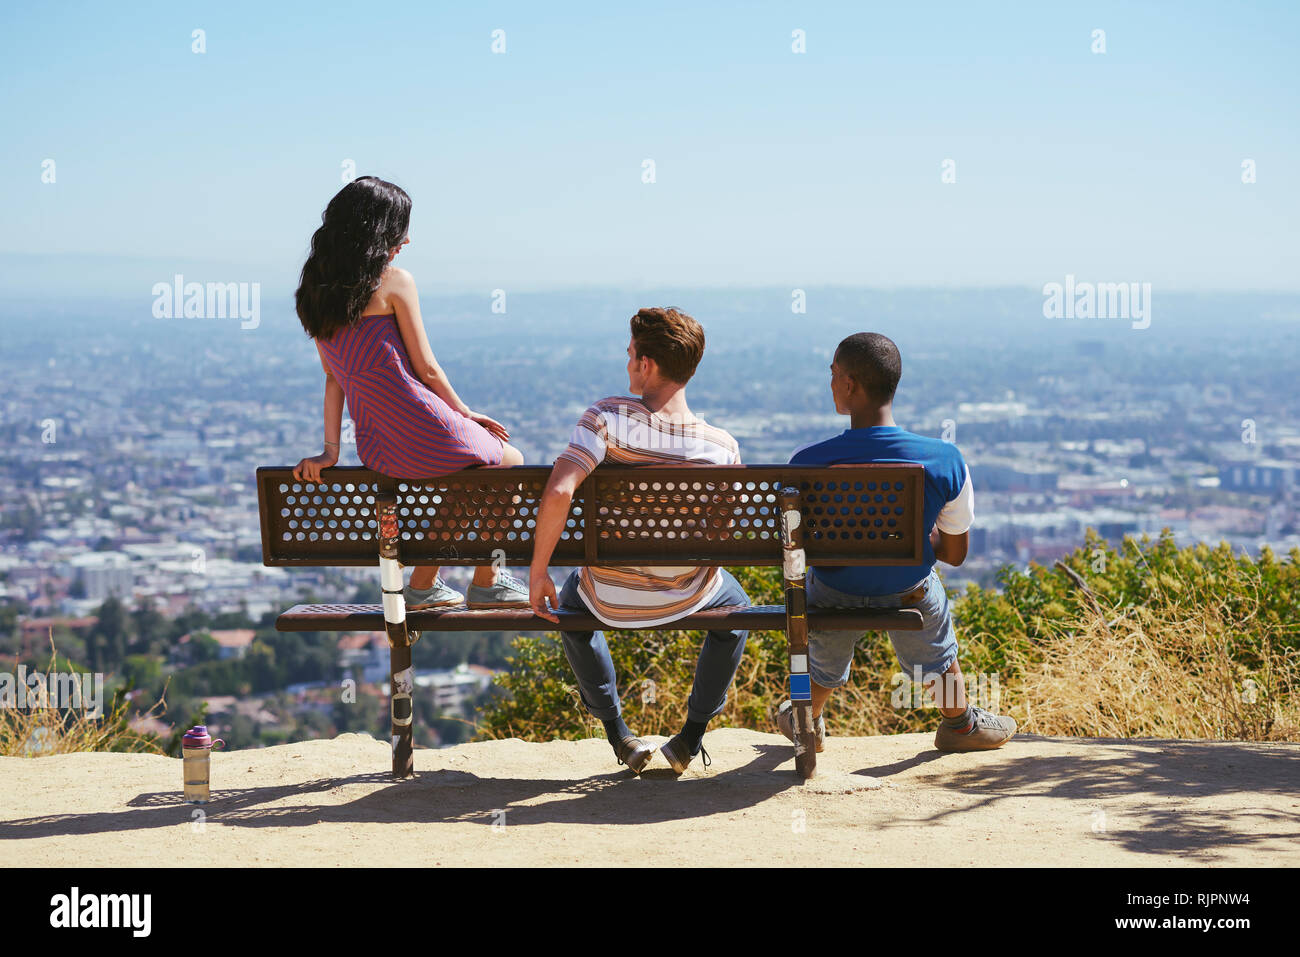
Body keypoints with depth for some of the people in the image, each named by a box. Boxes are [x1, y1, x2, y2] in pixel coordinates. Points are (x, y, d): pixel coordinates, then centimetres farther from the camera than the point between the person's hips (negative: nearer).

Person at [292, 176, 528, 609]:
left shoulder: (316, 292, 7)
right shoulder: (395, 282, -12)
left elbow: (334, 377, 9)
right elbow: (426, 369, -8)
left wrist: (331, 450, 7)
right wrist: (467, 414, 7)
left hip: (375, 449, 7)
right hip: (423, 435, -7)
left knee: (470, 467, 33)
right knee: (509, 461, 21)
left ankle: (423, 586, 32)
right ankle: (486, 582, 23)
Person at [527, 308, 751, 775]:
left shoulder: (609, 417, -21)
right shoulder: (721, 447, -15)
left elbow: (557, 494, -32)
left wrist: (537, 572, -19)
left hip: (610, 599, -1)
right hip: (685, 598, 1)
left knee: (570, 600, 37)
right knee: (734, 603, 37)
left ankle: (617, 732, 33)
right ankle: (691, 736, 33)